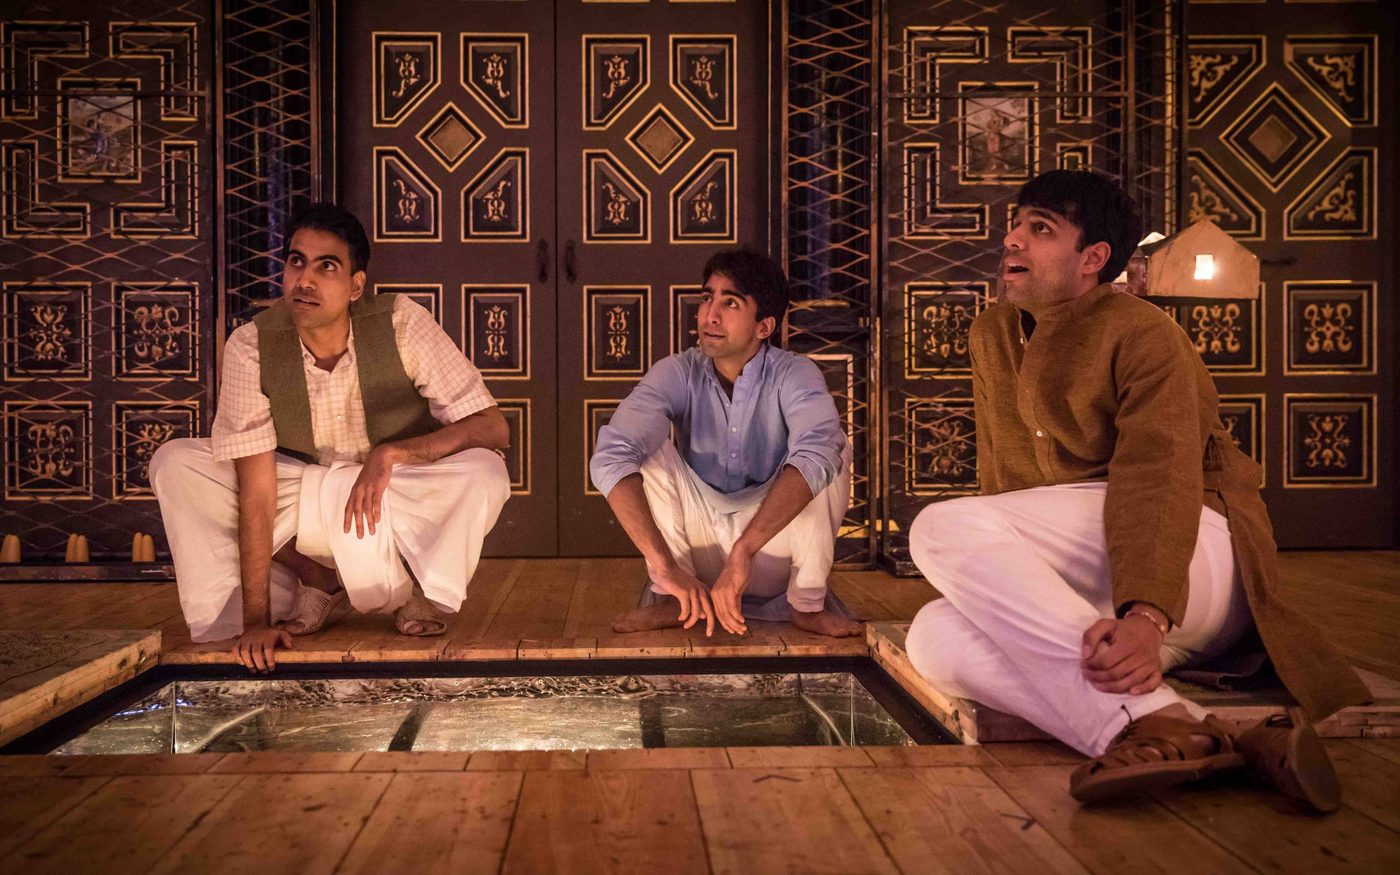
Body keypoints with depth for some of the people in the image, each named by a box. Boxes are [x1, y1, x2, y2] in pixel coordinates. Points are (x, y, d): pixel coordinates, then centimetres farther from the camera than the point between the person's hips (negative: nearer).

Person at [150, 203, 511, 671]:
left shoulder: (402, 324, -20)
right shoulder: (250, 346, -17)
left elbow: (492, 425, -22)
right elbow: (256, 488, -20)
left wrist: (392, 452, -36)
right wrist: (256, 620, -23)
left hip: (397, 504, -2)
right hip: (302, 501, 2)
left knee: (484, 473, -33)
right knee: (175, 463, -16)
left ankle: (420, 592, -3)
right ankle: (316, 583, -7)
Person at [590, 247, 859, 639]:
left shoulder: (793, 375, -15)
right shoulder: (678, 374, -12)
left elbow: (817, 454, -37)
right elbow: (611, 457, -28)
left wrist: (743, 552, -50)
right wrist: (664, 564, -41)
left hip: (777, 545, -1)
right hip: (700, 543, 1)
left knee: (834, 447, -25)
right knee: (647, 446, -20)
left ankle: (807, 603, -11)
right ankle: (670, 598, -12)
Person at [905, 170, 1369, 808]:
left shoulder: (1143, 334, -8)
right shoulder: (992, 334, 14)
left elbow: (1159, 479, -24)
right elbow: (1002, 480, 16)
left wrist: (1144, 615, -39)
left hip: (1197, 557, -7)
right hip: (1070, 591, 7)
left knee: (943, 527, -27)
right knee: (936, 637, -24)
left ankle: (1155, 726, -37)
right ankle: (1191, 737, -35)